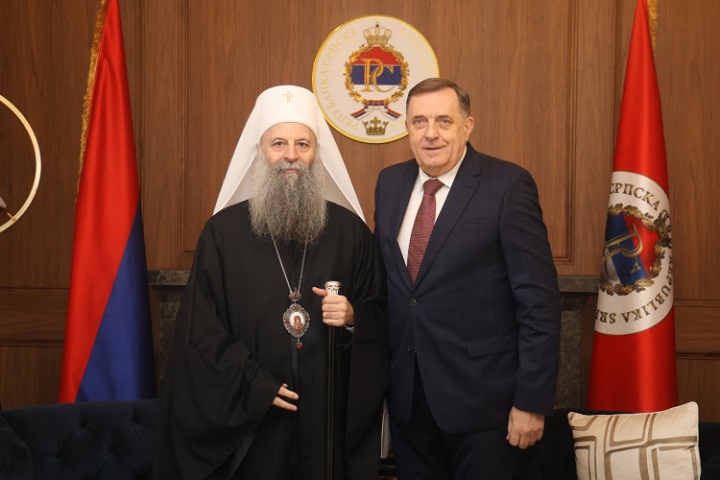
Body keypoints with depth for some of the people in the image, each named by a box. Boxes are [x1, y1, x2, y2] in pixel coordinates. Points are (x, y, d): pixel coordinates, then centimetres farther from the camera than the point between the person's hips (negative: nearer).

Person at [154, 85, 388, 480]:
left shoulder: (350, 230, 3)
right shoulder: (224, 231, -1)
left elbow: (379, 317, 8)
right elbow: (199, 327, -2)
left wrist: (354, 318, -13)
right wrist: (253, 384, -9)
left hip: (329, 415, 1)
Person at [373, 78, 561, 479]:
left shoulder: (508, 185, -11)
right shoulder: (390, 183, 7)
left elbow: (539, 300, -12)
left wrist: (532, 401, -14)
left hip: (481, 396, -5)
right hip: (407, 395, 5)